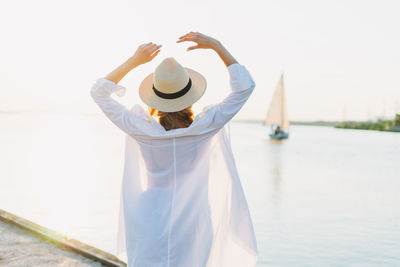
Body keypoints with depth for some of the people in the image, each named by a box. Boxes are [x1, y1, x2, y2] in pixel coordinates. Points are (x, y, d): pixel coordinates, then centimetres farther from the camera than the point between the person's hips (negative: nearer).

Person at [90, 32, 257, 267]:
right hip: (191, 223, 0)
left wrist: (134, 61, -1)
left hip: (148, 221, 1)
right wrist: (216, 45, -6)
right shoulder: (204, 128, -15)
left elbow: (99, 91, 0)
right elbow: (245, 86, -5)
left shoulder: (141, 130, -14)